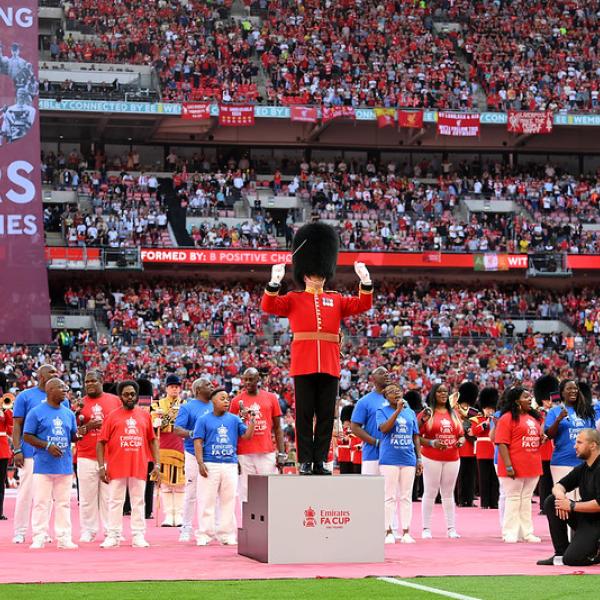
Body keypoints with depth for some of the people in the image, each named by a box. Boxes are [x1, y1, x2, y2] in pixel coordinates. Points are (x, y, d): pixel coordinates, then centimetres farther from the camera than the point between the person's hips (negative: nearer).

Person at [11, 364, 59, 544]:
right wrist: (17, 450, -9)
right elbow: (17, 425, -1)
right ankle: (19, 533, 3)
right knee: (26, 492, -3)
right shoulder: (25, 396, 1)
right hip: (30, 453, -4)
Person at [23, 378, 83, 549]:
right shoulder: (36, 412, -3)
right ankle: (39, 537, 1)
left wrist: (78, 435, -5)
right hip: (43, 465, -5)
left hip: (65, 465, 5)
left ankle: (64, 538, 10)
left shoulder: (69, 414, 13)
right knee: (41, 502, -4)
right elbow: (27, 436, -5)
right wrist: (47, 446, -16)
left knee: (63, 503, 6)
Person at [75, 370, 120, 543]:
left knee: (109, 496, 1)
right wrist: (87, 426, -10)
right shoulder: (80, 404, 8)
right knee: (87, 496, -1)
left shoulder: (114, 400, 8)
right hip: (87, 457, 0)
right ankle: (87, 531, 6)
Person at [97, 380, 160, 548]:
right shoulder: (112, 417, 3)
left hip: (139, 467, 2)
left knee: (138, 501, 5)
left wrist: (157, 464, 6)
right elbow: (101, 442, 1)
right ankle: (113, 536, 7)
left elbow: (152, 440, 14)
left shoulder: (145, 415, 10)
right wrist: (101, 466, -7)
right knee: (115, 501, 2)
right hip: (117, 467, -2)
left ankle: (138, 536, 8)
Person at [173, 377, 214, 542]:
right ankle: (186, 529, 5)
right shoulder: (188, 407, -2)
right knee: (191, 494, -2)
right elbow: (177, 429, -9)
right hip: (194, 455, -5)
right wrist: (193, 434, -24)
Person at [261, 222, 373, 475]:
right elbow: (268, 306, -3)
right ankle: (305, 462, 2)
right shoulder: (294, 300, 9)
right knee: (305, 415, -1)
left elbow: (362, 304, 9)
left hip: (330, 366, 3)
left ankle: (320, 461, 8)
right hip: (304, 366, -3)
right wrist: (274, 282, -20)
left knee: (326, 415, 3)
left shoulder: (336, 300, 18)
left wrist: (365, 282, -8)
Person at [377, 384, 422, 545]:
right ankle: (389, 532, 0)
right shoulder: (382, 411, 2)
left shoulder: (410, 412, 14)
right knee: (390, 497, -3)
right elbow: (384, 428, -17)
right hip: (389, 459, -4)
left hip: (408, 459, 4)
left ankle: (406, 532, 7)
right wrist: (398, 410, -18)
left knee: (406, 497, 5)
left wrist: (419, 459, 10)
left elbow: (416, 437, 15)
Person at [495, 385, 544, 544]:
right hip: (515, 468, -7)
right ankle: (510, 533, 6)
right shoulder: (507, 418, -11)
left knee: (526, 499, 12)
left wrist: (542, 438, 2)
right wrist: (508, 466, -21)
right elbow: (502, 443, -15)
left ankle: (526, 532, 17)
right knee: (513, 499, 0)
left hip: (532, 467, 7)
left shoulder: (534, 417, 13)